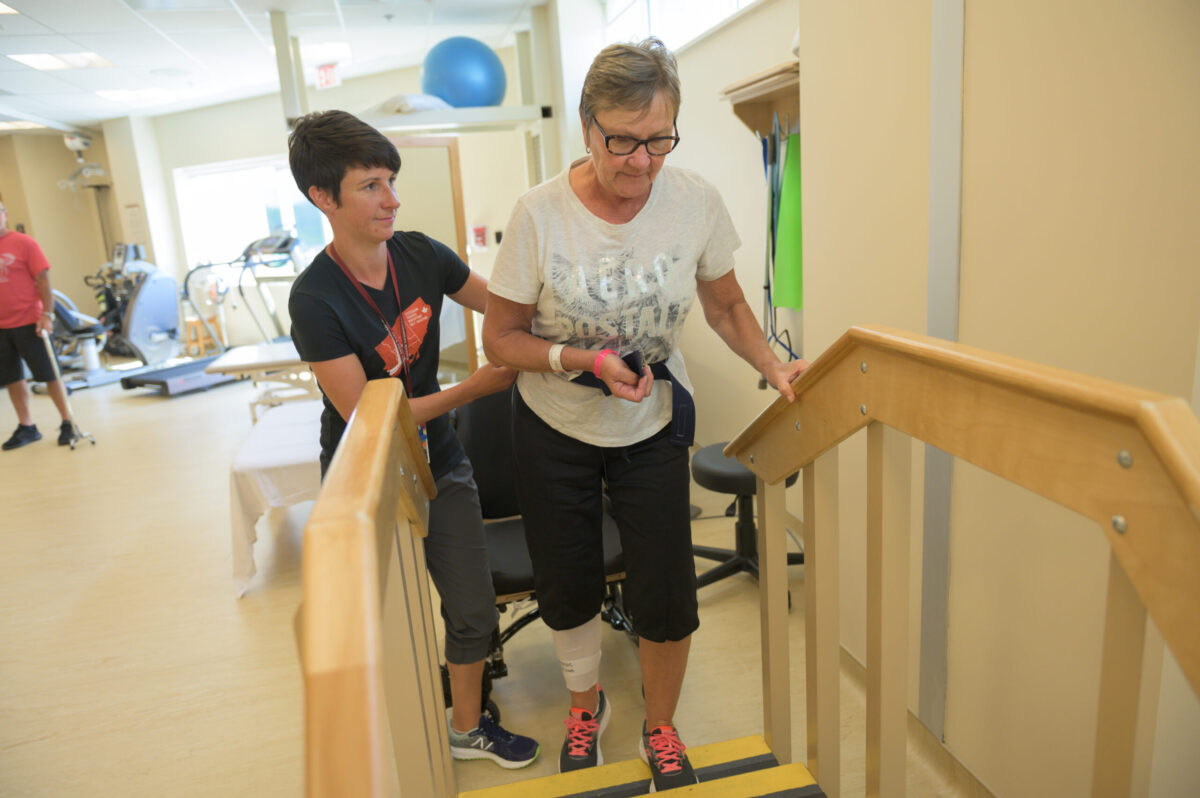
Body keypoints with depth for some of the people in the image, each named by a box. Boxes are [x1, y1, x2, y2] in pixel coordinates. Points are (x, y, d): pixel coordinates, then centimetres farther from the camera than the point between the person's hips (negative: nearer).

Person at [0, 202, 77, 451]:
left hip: (28, 322, -5)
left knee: (48, 374, 1)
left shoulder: (23, 243, -4)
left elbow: (43, 279, -8)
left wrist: (47, 314, -15)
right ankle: (26, 427, 20)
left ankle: (68, 423, 10)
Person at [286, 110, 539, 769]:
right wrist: (477, 386, -19)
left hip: (438, 464, 5)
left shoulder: (420, 255, -8)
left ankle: (467, 729, 39)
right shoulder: (315, 299, -23)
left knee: (474, 614, 12)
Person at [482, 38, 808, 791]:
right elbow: (501, 337, -11)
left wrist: (774, 367, -15)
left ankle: (661, 727, 35)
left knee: (667, 600, 2)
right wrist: (585, 361, -26)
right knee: (568, 590, 15)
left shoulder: (695, 200, -14)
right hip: (555, 431, 0)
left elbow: (726, 306, 1)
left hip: (652, 427, 1)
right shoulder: (541, 213, -19)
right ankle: (587, 701, 49)